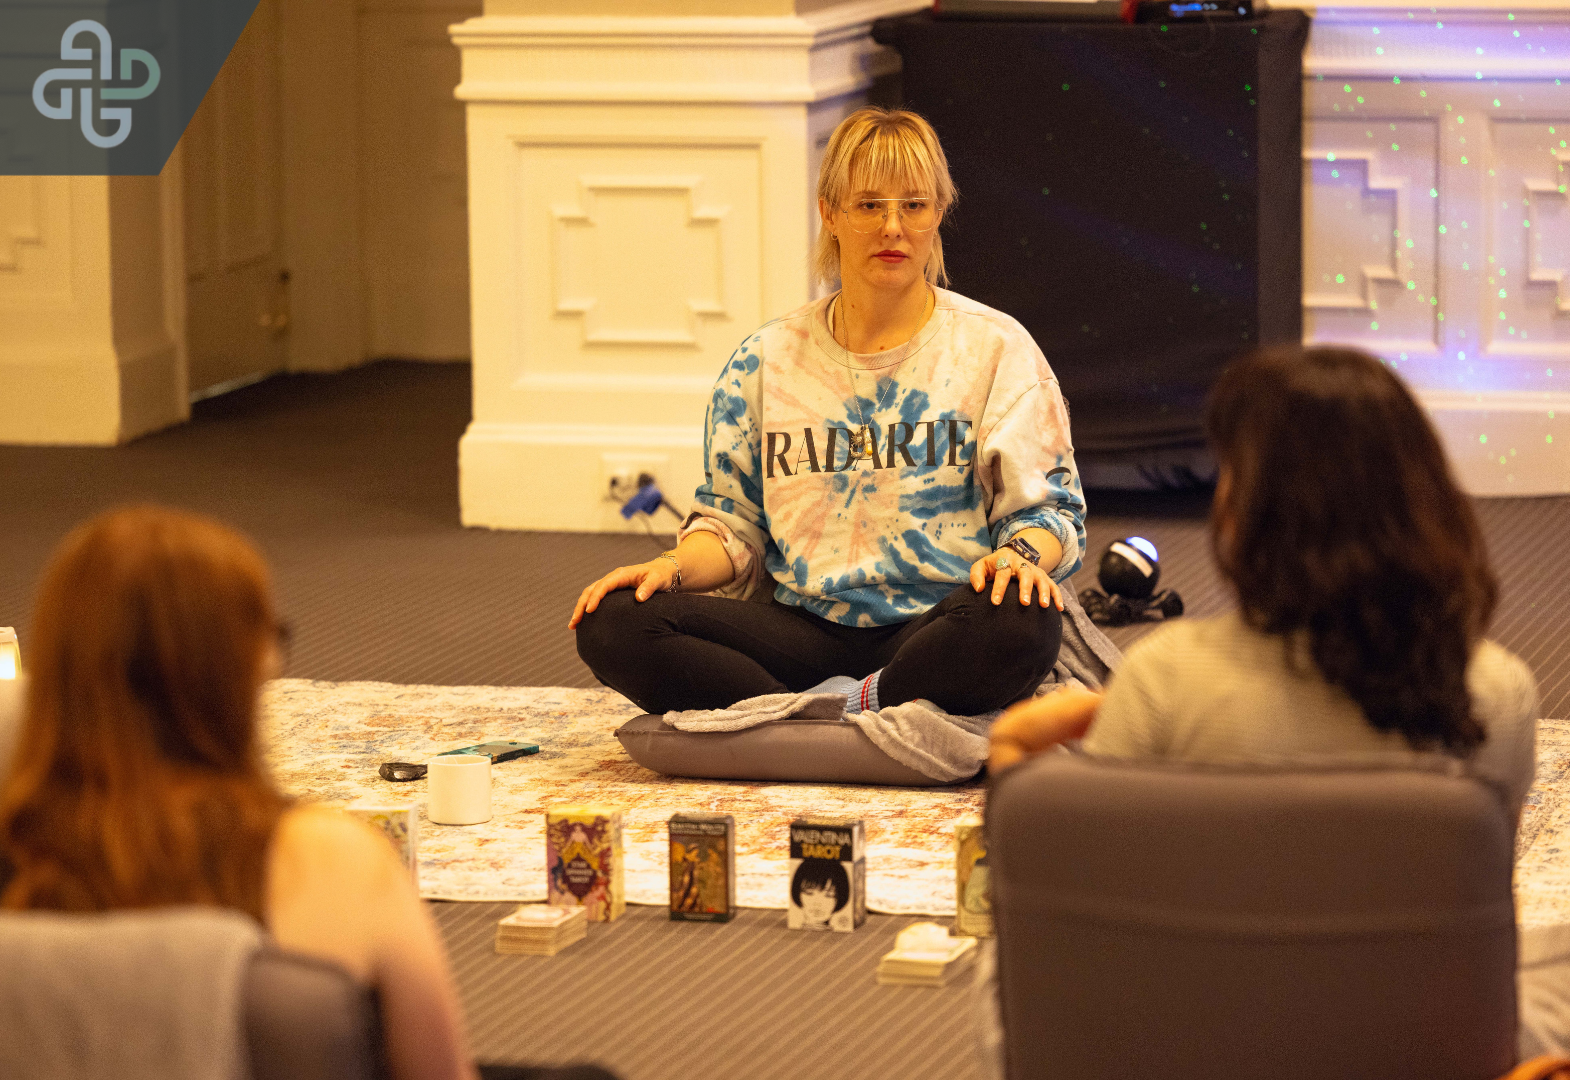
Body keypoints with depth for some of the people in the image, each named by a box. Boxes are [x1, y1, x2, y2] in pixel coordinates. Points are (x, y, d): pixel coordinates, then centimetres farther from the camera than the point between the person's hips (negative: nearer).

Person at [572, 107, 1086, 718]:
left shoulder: (994, 348, 6)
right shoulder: (768, 359, 14)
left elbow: (1047, 504, 5)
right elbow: (731, 515, 17)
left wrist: (1021, 555, -19)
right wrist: (674, 567, -5)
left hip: (932, 629, -3)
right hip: (803, 632, 3)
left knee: (1023, 623, -40)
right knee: (611, 624, -24)